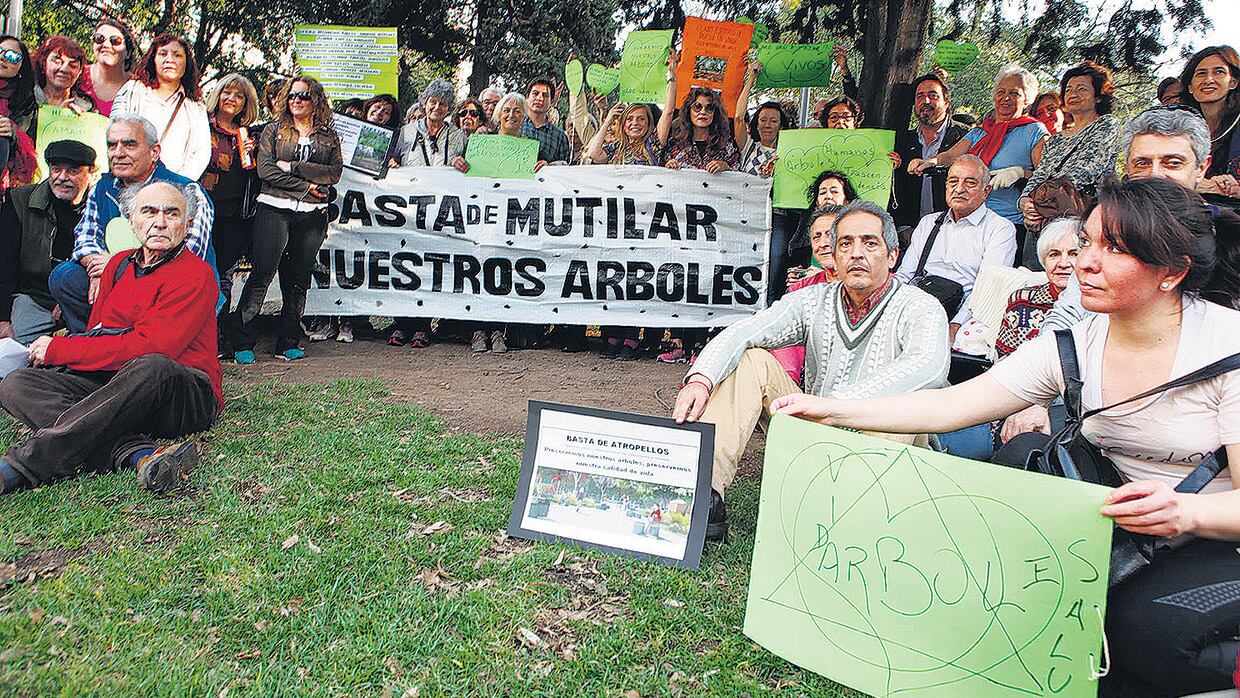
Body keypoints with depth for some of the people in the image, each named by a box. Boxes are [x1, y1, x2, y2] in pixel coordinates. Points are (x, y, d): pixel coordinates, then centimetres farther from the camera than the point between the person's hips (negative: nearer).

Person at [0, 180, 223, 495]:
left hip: (184, 392, -7)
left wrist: (58, 350, -8)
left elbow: (149, 346, -14)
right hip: (109, 385, 7)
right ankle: (137, 454, -39)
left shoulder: (196, 274, -4)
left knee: (152, 368, -38)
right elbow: (96, 333, 21)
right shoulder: (119, 265, 19)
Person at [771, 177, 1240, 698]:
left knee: (1146, 624, -33)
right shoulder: (1074, 345, -6)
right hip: (1126, 543, 5)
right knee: (1022, 455, -16)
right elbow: (950, 406, -9)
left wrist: (1185, 511, -42)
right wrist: (831, 410, -15)